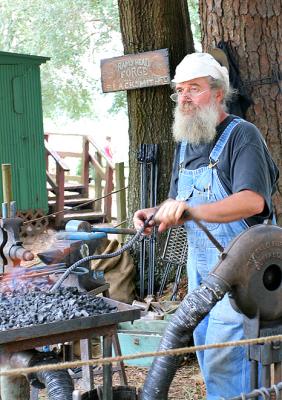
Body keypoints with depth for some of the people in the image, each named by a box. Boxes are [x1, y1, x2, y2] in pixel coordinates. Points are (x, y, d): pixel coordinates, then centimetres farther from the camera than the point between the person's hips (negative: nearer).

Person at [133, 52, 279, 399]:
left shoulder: (242, 135, -14)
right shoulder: (185, 143, 12)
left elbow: (253, 201, -28)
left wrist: (192, 211, -39)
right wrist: (155, 213, -2)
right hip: (199, 260, 8)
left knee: (225, 356, -11)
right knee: (204, 346, 15)